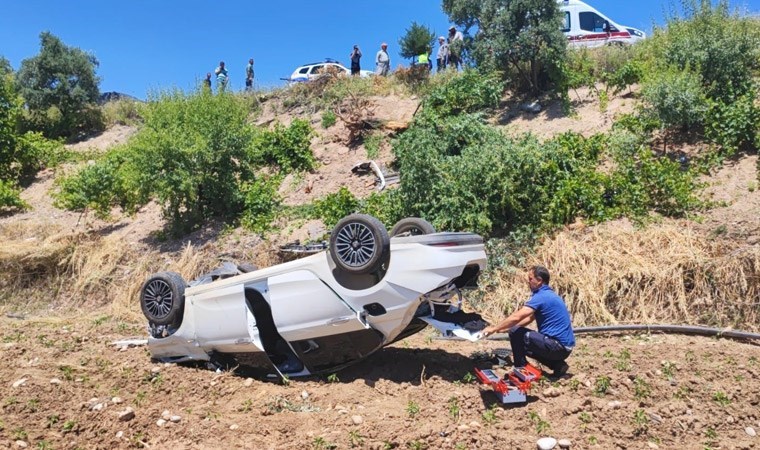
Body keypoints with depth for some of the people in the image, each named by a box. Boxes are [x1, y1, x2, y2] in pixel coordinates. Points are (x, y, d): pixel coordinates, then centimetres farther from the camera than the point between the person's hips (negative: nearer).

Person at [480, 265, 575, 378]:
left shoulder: (541, 296, -15)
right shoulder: (549, 294, 16)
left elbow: (516, 318, -21)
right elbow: (529, 318, 22)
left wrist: (494, 328, -11)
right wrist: (505, 328, 18)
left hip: (557, 346, -10)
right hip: (565, 347, 10)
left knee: (515, 333, -10)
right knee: (525, 346, 26)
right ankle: (558, 365, 14)